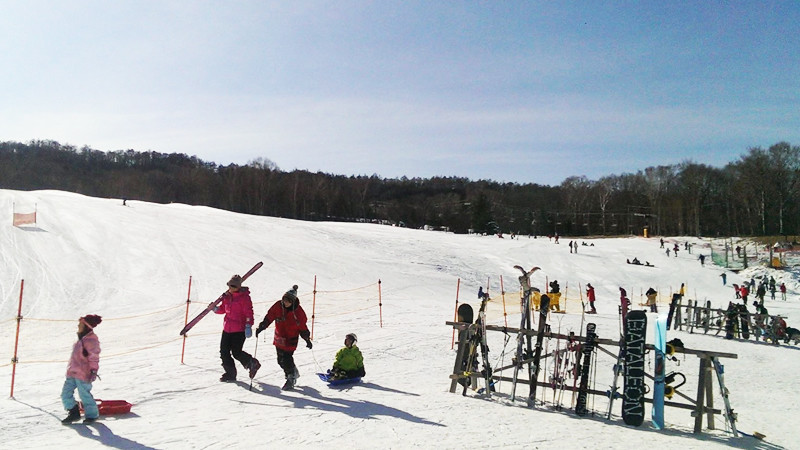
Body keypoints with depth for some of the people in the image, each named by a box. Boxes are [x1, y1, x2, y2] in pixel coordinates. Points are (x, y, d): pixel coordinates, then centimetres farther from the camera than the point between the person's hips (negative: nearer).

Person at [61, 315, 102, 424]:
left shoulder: (91, 340, -13)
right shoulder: (81, 338, 17)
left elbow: (94, 357, -17)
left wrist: (93, 370, -21)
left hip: (83, 374, -10)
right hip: (72, 372, 10)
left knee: (84, 395, -2)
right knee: (66, 394, 8)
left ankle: (92, 414, 13)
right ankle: (74, 413, 21)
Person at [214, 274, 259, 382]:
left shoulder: (244, 297, -10)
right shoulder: (227, 296, 10)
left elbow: (248, 312, -13)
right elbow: (223, 309, 21)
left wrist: (248, 326, -21)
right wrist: (216, 309, 0)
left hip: (239, 330, -7)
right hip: (227, 329, 7)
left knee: (236, 353, -6)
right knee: (224, 351, 5)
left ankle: (252, 364, 19)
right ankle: (230, 373, 18)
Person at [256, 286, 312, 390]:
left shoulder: (298, 311, -14)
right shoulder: (278, 306, -7)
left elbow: (303, 327, -5)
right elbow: (269, 317, 2)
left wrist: (307, 340, -3)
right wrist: (261, 327, -6)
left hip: (291, 340, -4)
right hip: (279, 338, 4)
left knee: (286, 359, -10)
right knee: (281, 360, 11)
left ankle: (291, 379, 13)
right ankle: (294, 373, 36)